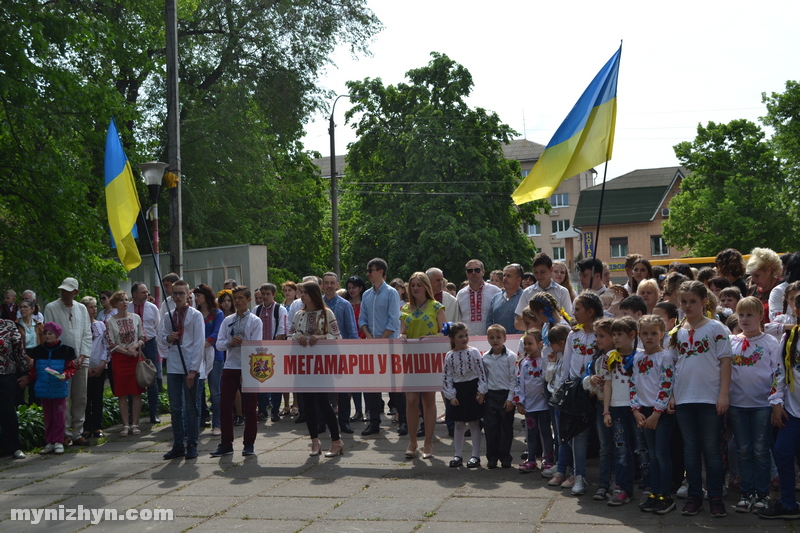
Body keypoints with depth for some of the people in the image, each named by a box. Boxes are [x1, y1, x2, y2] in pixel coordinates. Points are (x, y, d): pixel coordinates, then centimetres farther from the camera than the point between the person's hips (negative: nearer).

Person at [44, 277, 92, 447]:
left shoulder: (81, 309, 11)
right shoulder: (51, 308, 0)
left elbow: (87, 335, 10)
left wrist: (82, 356, -3)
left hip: (80, 360, 4)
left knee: (80, 399, 4)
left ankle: (77, 433, 11)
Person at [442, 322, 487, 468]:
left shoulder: (474, 352, -5)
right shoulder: (449, 356, 1)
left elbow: (482, 372, -5)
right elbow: (447, 377, 2)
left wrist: (481, 392, -9)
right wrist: (450, 395, -3)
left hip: (472, 389, -2)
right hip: (458, 392, 2)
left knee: (474, 423, 4)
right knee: (459, 424, 10)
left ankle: (476, 456, 11)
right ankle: (457, 455, 18)